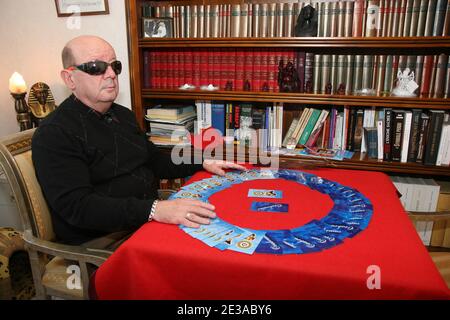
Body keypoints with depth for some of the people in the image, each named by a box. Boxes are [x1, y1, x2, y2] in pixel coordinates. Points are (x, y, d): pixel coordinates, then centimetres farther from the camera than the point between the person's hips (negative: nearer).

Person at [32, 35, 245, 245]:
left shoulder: (124, 115, 15)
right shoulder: (54, 134, -11)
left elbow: (155, 161, 25)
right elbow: (77, 206, -23)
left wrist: (203, 164, 12)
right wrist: (153, 210, -34)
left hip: (151, 221, 8)